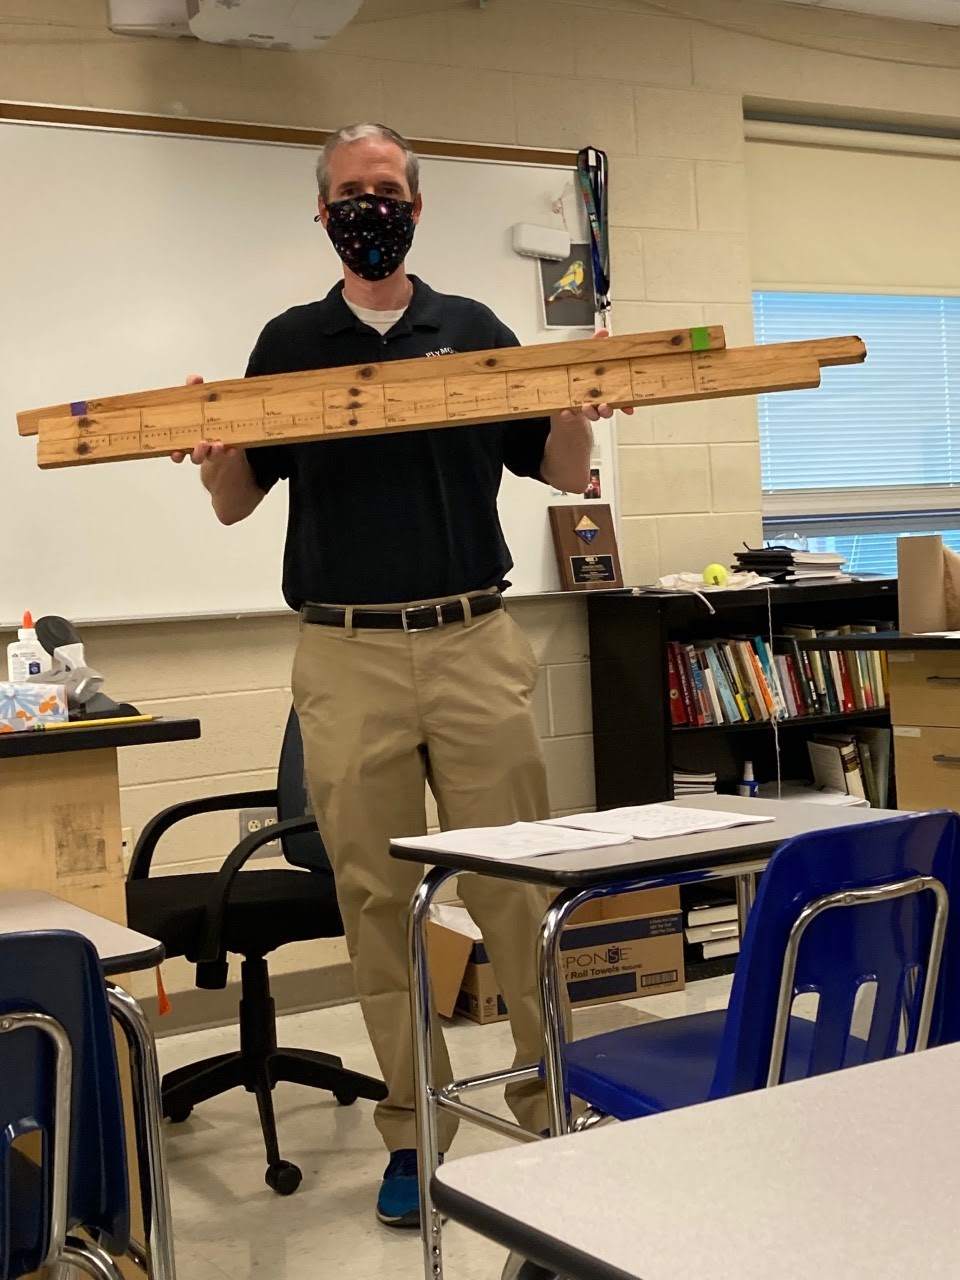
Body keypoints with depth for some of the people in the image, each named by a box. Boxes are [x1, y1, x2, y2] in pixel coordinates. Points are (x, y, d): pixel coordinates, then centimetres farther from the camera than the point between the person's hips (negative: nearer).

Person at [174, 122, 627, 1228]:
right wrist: (214, 456, -12)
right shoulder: (289, 342, 10)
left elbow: (566, 474, 10)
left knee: (517, 886, 0)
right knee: (378, 897, 4)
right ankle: (415, 1126, 15)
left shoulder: (476, 332, 10)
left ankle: (557, 1102, 13)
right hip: (346, 656, 0)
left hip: (475, 646, 0)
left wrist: (579, 404, -11)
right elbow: (235, 505, 10)